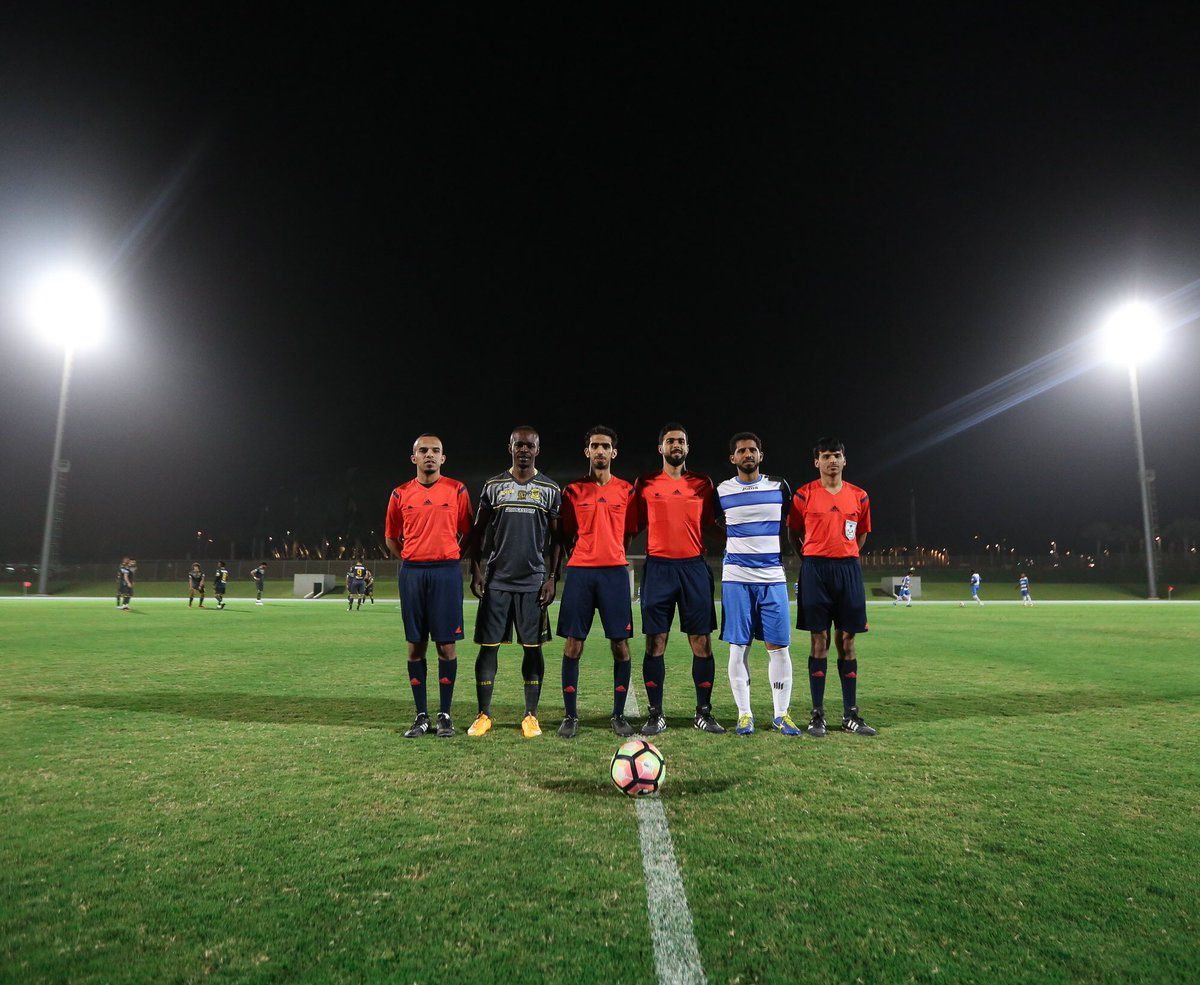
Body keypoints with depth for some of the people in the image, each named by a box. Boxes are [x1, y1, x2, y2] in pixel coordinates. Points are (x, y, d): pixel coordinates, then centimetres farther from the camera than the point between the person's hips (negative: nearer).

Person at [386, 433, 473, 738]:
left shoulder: (457, 490, 3)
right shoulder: (401, 494, 8)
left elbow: (467, 533, 9)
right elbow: (391, 538, 17)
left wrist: (450, 558, 3)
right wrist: (412, 560, 9)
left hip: (447, 572, -2)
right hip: (412, 573, 2)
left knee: (446, 644, 0)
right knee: (416, 645, 5)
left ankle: (445, 715, 12)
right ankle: (421, 716, 16)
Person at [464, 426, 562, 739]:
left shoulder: (550, 489, 5)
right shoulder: (493, 486, 6)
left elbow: (556, 538, 6)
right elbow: (478, 532, 9)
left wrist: (552, 578, -2)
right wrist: (476, 571, 0)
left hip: (534, 581, 0)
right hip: (497, 580, 1)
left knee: (533, 648, 3)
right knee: (488, 646, 2)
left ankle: (531, 716, 14)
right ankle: (483, 715, 13)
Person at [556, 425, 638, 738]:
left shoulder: (627, 490, 8)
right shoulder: (573, 491, 7)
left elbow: (628, 533, 13)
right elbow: (566, 535, 12)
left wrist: (613, 556, 6)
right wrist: (580, 557, 4)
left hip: (615, 571, 0)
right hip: (579, 571, 0)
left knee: (620, 645, 0)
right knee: (573, 644, 0)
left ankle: (619, 715, 14)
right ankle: (570, 715, 12)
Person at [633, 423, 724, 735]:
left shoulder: (703, 483, 10)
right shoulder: (645, 484, 7)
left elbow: (710, 525, 16)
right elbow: (635, 525, 11)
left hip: (694, 566, 1)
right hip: (658, 567, -1)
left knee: (702, 642, 2)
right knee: (655, 643, 1)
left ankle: (704, 712, 14)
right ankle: (655, 714, 11)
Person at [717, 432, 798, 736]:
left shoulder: (779, 487, 7)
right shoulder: (722, 491, 4)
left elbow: (789, 525, 18)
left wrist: (779, 551, 12)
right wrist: (732, 546, 8)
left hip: (773, 577, 1)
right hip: (736, 578, -1)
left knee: (779, 646, 1)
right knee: (739, 648, 1)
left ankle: (781, 714, 13)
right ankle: (744, 714, 12)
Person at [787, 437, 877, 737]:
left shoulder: (859, 496, 9)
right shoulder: (803, 495, 0)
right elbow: (793, 533, 10)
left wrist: (844, 557, 12)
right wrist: (810, 559, 6)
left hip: (848, 569, 3)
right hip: (815, 569, -2)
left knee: (847, 640, 5)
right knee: (819, 640, -1)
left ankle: (851, 715, 13)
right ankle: (817, 715, 6)